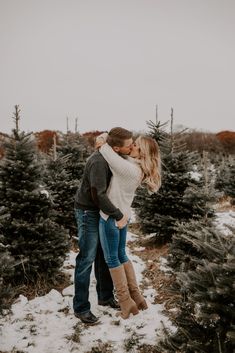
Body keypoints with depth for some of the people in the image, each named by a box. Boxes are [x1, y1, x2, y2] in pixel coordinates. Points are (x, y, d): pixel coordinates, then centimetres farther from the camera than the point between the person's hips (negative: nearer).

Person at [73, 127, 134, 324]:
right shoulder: (99, 162, -28)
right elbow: (98, 195, -33)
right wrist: (118, 216, -26)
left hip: (102, 212, 9)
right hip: (89, 213, -8)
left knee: (105, 256, 15)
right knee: (87, 259, -2)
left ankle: (106, 297, 30)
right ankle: (81, 308, 10)